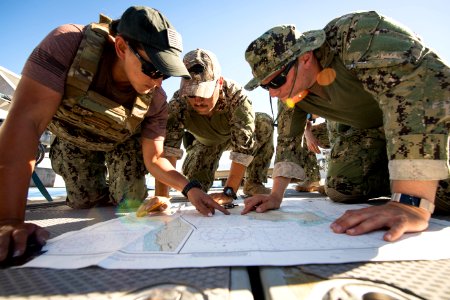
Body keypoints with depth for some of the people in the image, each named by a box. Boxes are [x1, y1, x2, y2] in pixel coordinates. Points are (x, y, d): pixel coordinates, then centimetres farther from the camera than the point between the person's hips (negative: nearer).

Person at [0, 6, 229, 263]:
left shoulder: (156, 100, -31)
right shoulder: (68, 43, -37)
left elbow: (154, 159, -24)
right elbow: (26, 119, -43)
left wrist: (189, 188, -42)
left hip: (121, 145, 1)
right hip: (73, 139, 0)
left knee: (131, 203, -6)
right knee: (85, 204, 2)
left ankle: (116, 190, 31)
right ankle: (105, 191, 39)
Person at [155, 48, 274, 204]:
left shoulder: (236, 97, -39)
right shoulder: (178, 104, -33)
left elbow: (243, 149, -41)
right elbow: (167, 147, -37)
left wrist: (228, 192, -46)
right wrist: (161, 195, -44)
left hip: (234, 135, 0)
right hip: (204, 142, 1)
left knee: (264, 123, -29)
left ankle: (253, 183, -12)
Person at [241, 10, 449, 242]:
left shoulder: (358, 34, -33)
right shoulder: (290, 85, -14)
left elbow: (427, 85, -42)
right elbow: (288, 136, -8)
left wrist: (411, 204, -48)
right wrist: (276, 195, -14)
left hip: (429, 116, -4)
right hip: (363, 126, 5)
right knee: (340, 189, -8)